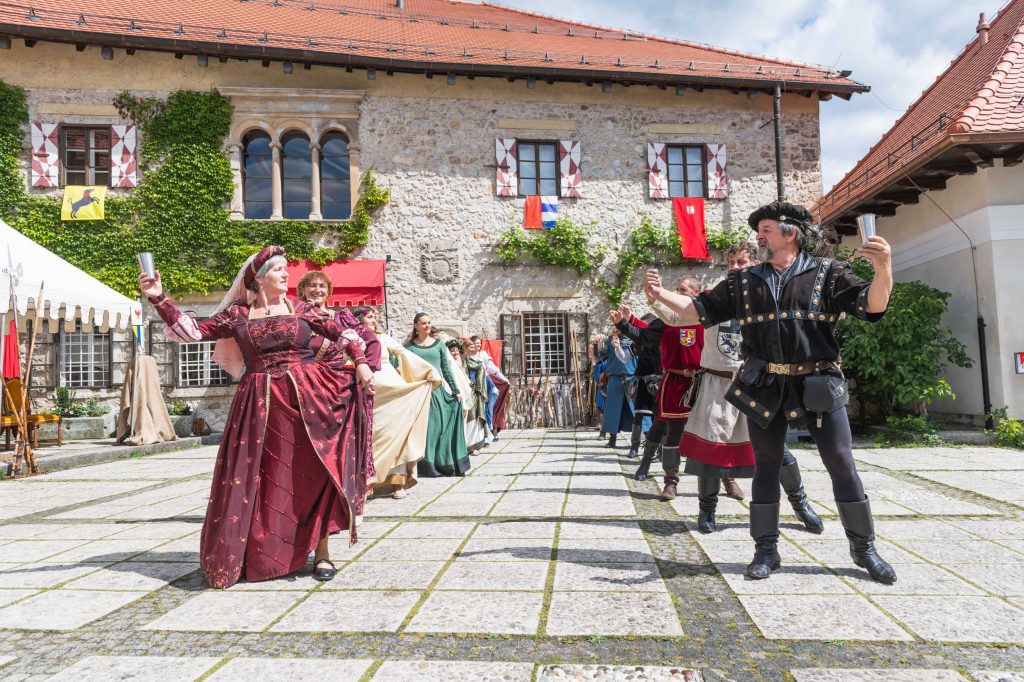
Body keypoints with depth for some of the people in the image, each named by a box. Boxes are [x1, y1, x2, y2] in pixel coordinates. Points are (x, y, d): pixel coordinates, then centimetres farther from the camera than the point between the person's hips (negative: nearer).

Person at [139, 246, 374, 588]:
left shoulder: (301, 310, 7)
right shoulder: (237, 315, 7)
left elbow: (341, 333, 5)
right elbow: (191, 332, 5)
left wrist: (360, 362, -7)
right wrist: (159, 299, -2)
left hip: (308, 396, 0)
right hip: (261, 404, 0)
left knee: (318, 472, -2)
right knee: (261, 480, 5)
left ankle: (321, 552, 11)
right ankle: (258, 555, 22)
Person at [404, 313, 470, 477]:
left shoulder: (438, 344, 9)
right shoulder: (409, 346, 6)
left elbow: (446, 369, 9)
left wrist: (456, 390, 7)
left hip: (437, 390, 1)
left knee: (441, 426, 1)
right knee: (425, 427, -2)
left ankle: (445, 465, 10)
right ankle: (427, 467, 3)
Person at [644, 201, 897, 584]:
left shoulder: (826, 272, 1)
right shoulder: (744, 282, 9)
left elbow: (872, 306, -9)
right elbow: (700, 310, 9)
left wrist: (883, 271, -29)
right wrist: (660, 294, -4)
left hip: (818, 384, -2)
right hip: (764, 387, 2)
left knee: (842, 465, 4)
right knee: (766, 466, 7)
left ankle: (864, 548, 21)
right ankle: (766, 549, 18)